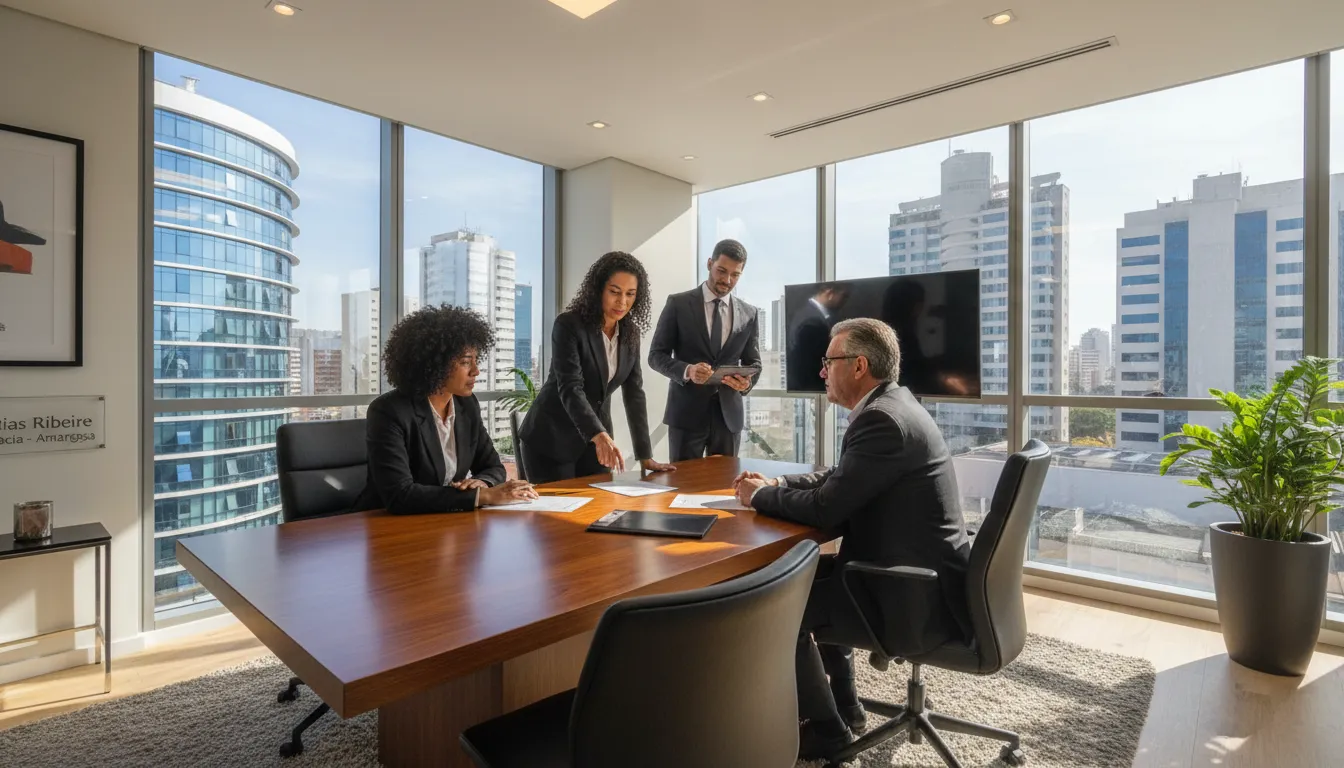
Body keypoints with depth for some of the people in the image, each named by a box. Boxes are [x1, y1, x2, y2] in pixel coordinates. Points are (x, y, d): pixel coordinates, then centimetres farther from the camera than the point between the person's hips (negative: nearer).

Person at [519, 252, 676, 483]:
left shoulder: (630, 333, 0)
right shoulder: (568, 325, -18)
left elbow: (634, 391, 1)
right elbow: (570, 388, -28)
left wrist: (645, 455, -4)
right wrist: (600, 436, -44)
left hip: (595, 439, 5)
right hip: (552, 438, -5)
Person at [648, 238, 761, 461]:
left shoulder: (749, 314, 7)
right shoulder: (678, 303, -2)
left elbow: (753, 362, 11)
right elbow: (656, 355, -3)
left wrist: (747, 381, -13)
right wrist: (687, 370, -22)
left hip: (729, 413, 3)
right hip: (686, 411, -3)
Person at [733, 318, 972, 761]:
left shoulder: (883, 419, -23)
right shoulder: (891, 406, 9)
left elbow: (825, 509, -23)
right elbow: (841, 480, 17)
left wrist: (760, 497, -7)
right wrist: (775, 484, 5)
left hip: (922, 601, -10)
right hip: (927, 576, 10)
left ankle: (826, 729, 15)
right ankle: (842, 702, 32)